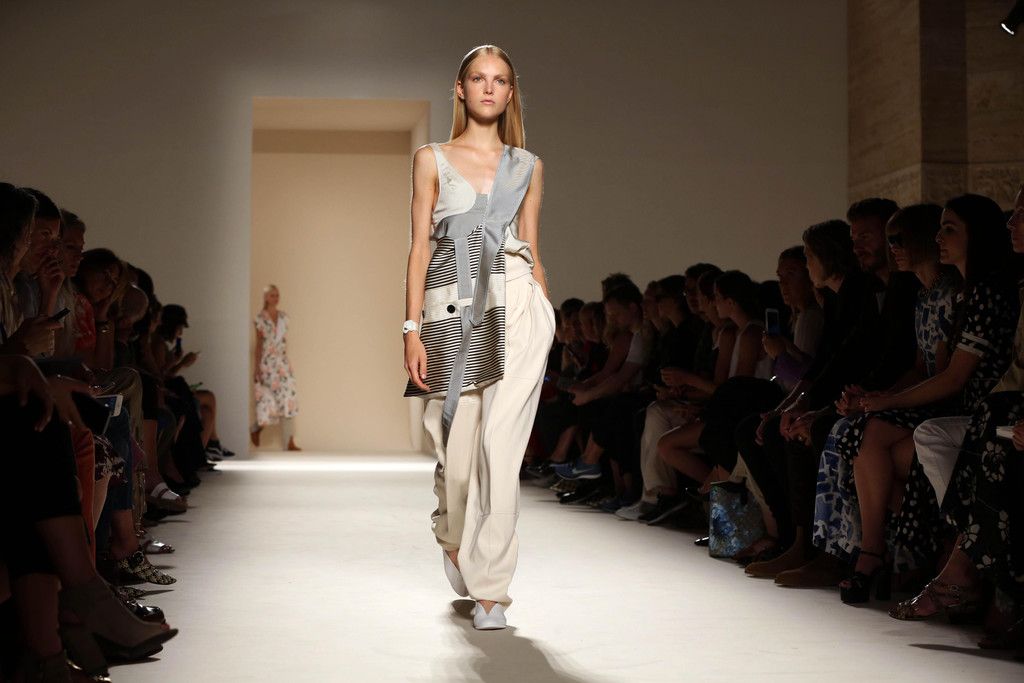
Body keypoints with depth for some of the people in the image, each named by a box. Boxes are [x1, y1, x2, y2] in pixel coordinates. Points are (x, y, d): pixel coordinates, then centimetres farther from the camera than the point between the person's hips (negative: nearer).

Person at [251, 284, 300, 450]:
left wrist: (287, 364, 12)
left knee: (288, 400, -2)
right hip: (267, 363, -4)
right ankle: (255, 429, 27)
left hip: (283, 363, 4)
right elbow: (259, 343, -3)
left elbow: (285, 341, 13)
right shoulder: (260, 318, -4)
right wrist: (257, 367, -6)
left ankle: (290, 442, -1)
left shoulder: (284, 317, 8)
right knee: (268, 401, -2)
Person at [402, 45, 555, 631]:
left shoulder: (527, 166, 14)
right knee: (456, 448, 5)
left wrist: (545, 319, 11)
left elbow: (533, 252, 15)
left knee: (500, 448, -9)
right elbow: (420, 248, 6)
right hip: (450, 313, 0)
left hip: (515, 308, 0)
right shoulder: (432, 160, 10)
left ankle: (491, 587, -3)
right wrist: (413, 330, -2)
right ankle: (454, 541, 37)